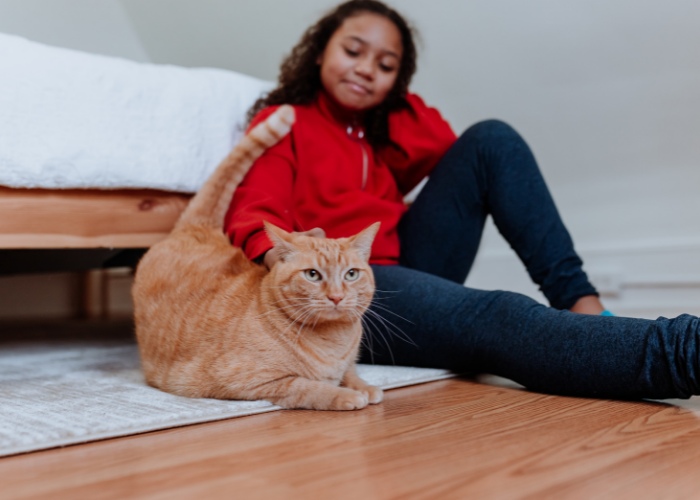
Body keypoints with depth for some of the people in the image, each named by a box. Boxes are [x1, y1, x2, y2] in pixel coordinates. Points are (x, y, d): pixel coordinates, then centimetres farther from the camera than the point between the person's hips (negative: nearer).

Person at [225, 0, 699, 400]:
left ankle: (581, 303, -15)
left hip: (403, 268, 7)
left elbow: (447, 151, 4)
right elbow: (254, 213, -12)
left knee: (491, 140, -3)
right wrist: (279, 257, -35)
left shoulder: (382, 130, 24)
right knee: (491, 318, -35)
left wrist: (392, 100, 9)